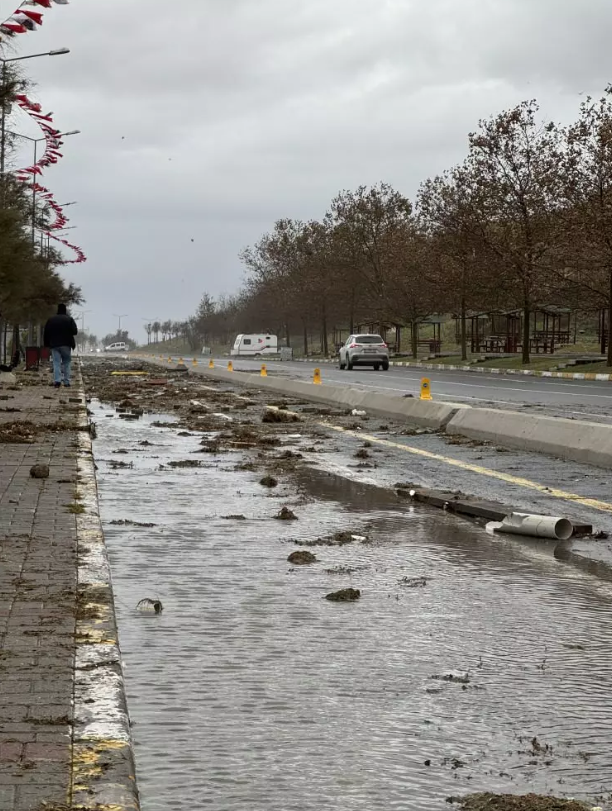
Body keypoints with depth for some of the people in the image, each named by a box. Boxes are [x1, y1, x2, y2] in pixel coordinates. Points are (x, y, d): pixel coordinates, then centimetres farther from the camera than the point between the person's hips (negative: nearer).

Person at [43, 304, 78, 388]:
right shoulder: (69, 319, -2)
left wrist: (47, 343, 12)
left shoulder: (51, 320, 5)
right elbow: (75, 331, -9)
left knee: (56, 363, -1)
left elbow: (46, 333, 4)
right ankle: (66, 381, 4)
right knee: (67, 362, 9)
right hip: (66, 345, -1)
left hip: (54, 345, 1)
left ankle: (57, 380, -16)